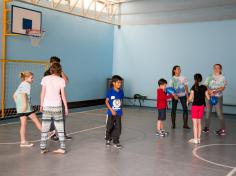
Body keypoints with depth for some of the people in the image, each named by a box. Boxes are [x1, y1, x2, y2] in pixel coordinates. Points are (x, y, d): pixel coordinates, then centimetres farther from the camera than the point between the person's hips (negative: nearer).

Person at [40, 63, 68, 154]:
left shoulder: (45, 79, -3)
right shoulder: (61, 80, -4)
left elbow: (43, 93, -2)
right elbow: (63, 95, -4)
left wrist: (41, 104, 9)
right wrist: (66, 107, 4)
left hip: (46, 106, 1)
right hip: (57, 106, -1)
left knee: (45, 128, 8)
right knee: (60, 128, 8)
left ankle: (43, 148, 13)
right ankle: (62, 148, 10)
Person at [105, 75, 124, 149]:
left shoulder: (121, 91, 0)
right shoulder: (110, 91, -12)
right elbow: (107, 101, -9)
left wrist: (121, 110, 12)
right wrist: (111, 110, -16)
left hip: (118, 113, 3)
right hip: (111, 113, -3)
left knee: (118, 128, 4)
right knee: (109, 127, 11)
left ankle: (116, 142, 15)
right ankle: (108, 139, 33)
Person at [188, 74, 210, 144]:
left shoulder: (193, 87, -11)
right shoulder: (204, 87, 0)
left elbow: (190, 98, -13)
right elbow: (208, 97, 3)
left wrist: (188, 100, 8)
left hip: (195, 106, -4)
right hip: (202, 106, 4)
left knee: (195, 123, 2)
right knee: (199, 123, 14)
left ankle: (195, 139, 4)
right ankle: (198, 138, 19)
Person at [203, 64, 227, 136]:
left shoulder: (222, 78, 0)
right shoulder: (209, 77, 9)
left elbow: (222, 88, -10)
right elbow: (205, 86, 0)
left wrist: (214, 91, -21)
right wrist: (209, 91, -19)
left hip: (218, 97, -3)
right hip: (209, 96, 3)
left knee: (219, 113, -6)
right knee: (208, 112, 6)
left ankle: (223, 130, -2)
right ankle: (206, 127, 17)